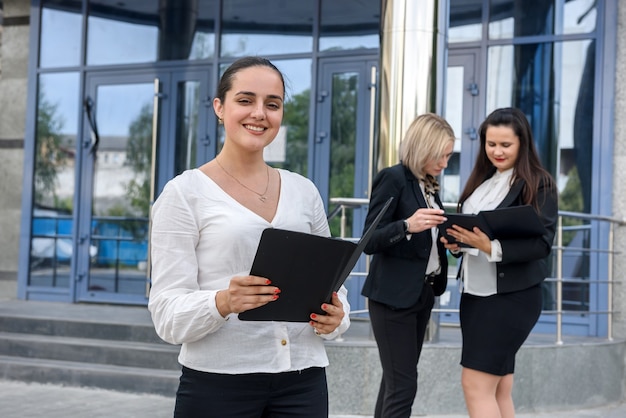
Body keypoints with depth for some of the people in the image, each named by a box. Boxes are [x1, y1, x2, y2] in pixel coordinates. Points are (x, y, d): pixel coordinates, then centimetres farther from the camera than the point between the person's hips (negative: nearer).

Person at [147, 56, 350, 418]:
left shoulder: (304, 191, 7)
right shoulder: (185, 193, -4)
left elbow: (333, 284, 14)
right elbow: (168, 316, -9)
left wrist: (335, 318, -8)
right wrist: (223, 302, -28)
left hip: (303, 382, 4)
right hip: (217, 384, -3)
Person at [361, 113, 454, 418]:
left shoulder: (430, 185, 12)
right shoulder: (393, 178, -11)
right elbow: (370, 242, -16)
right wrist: (407, 225, -32)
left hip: (422, 293, 8)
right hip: (394, 295, -8)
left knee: (396, 380, 11)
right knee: (403, 386, -8)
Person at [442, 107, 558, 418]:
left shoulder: (539, 184, -8)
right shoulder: (481, 181, 12)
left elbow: (542, 243, -15)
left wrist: (491, 247, -28)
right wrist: (455, 242, -7)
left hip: (512, 296, -7)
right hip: (474, 292, 7)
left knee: (476, 384, -8)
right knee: (498, 390, 12)